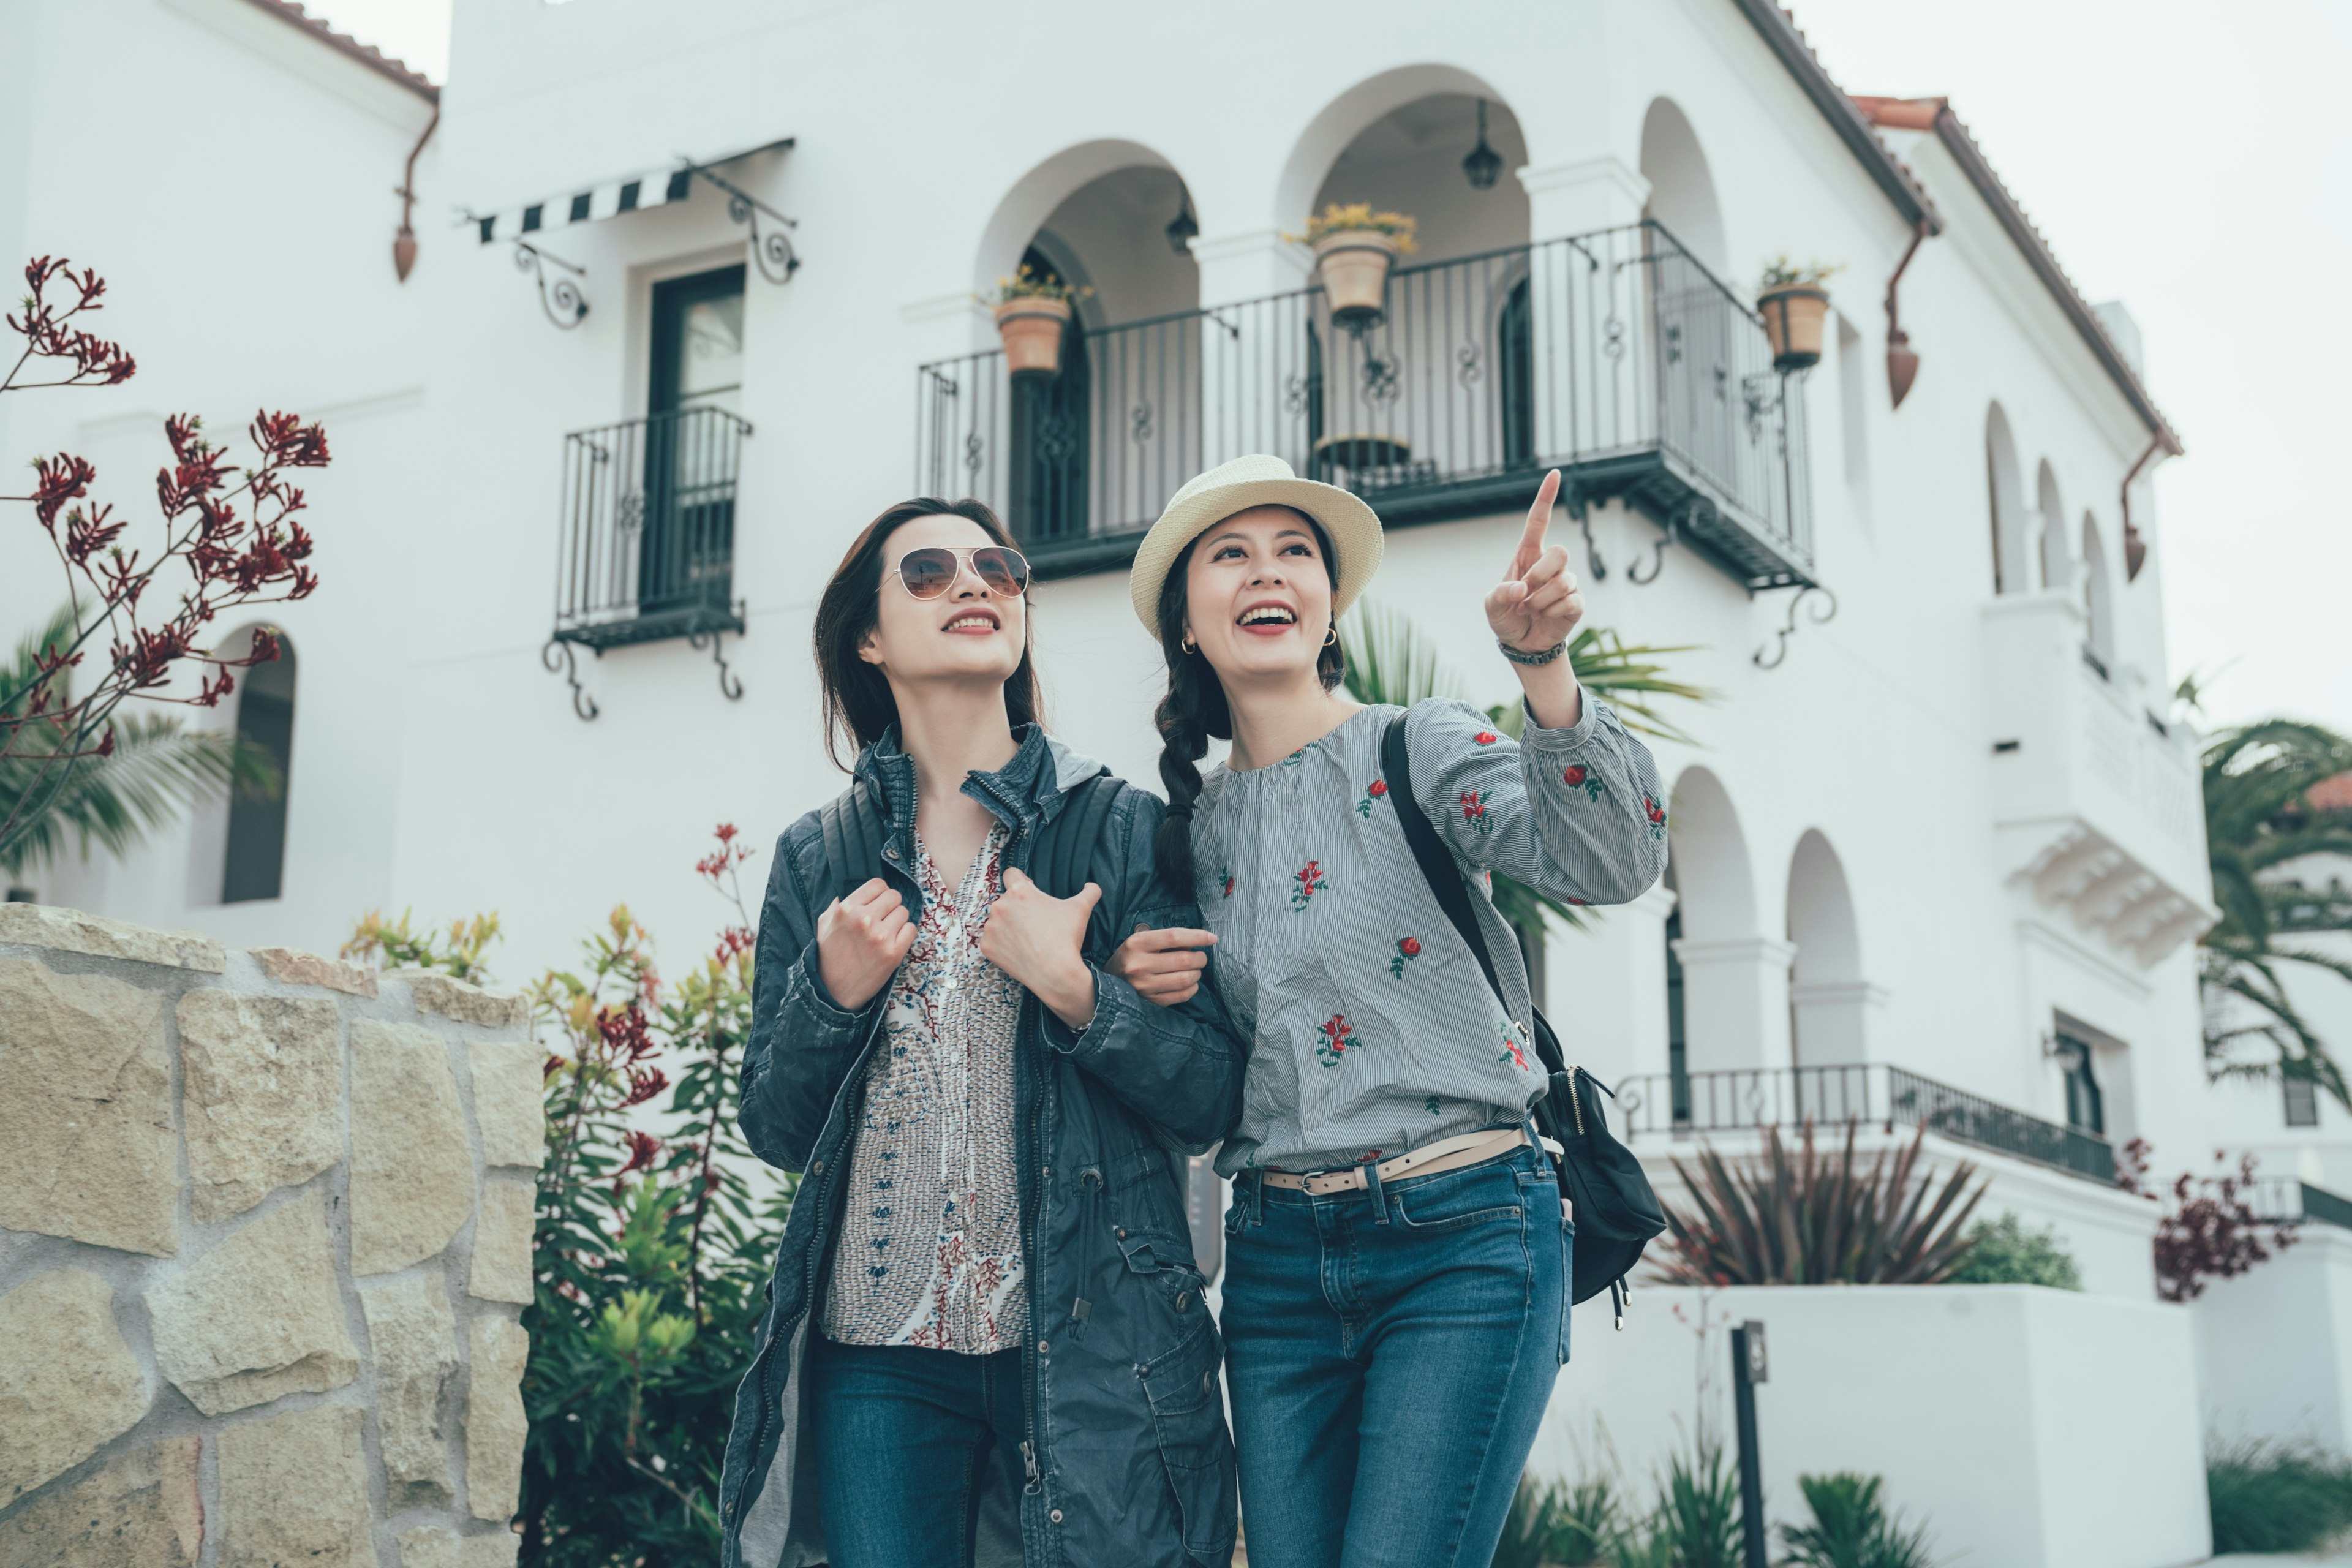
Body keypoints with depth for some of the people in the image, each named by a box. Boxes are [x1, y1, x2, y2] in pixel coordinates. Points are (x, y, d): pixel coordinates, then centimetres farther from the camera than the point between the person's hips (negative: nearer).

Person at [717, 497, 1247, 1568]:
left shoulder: (1125, 830, 1)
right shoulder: (818, 858, 8)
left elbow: (1210, 1100, -2)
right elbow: (773, 1130, 8)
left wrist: (1071, 990, -16)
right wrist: (833, 993, -9)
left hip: (1089, 1346, -1)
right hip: (877, 1351, 2)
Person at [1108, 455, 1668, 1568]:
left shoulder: (1418, 748, -1)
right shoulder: (1191, 823, 11)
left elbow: (1611, 865, -19)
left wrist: (1542, 666, -32)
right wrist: (1138, 993, -1)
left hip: (1462, 1238, -4)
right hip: (1275, 1256, 5)